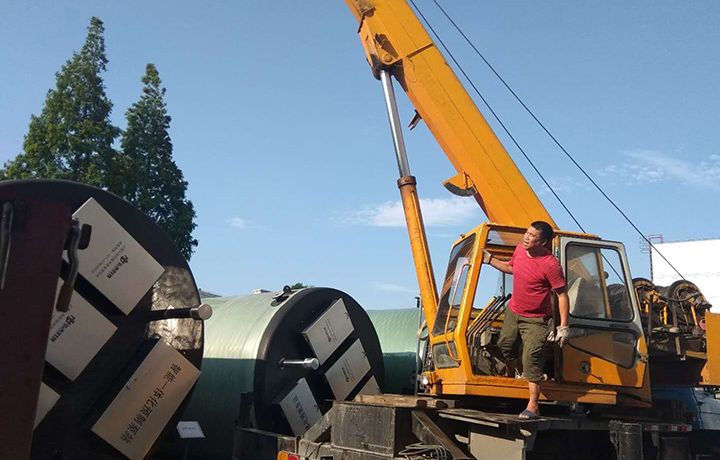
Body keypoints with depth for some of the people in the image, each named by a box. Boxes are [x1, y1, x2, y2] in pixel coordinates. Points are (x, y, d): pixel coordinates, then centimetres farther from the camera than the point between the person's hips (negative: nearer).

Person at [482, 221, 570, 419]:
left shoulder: (551, 265, -25)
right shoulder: (520, 249, -5)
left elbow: (562, 295, -19)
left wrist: (564, 326, -21)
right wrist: (489, 260, 16)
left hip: (535, 320, -7)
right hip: (513, 311, 7)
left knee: (531, 358, -12)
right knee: (504, 348, 18)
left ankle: (533, 405, -6)